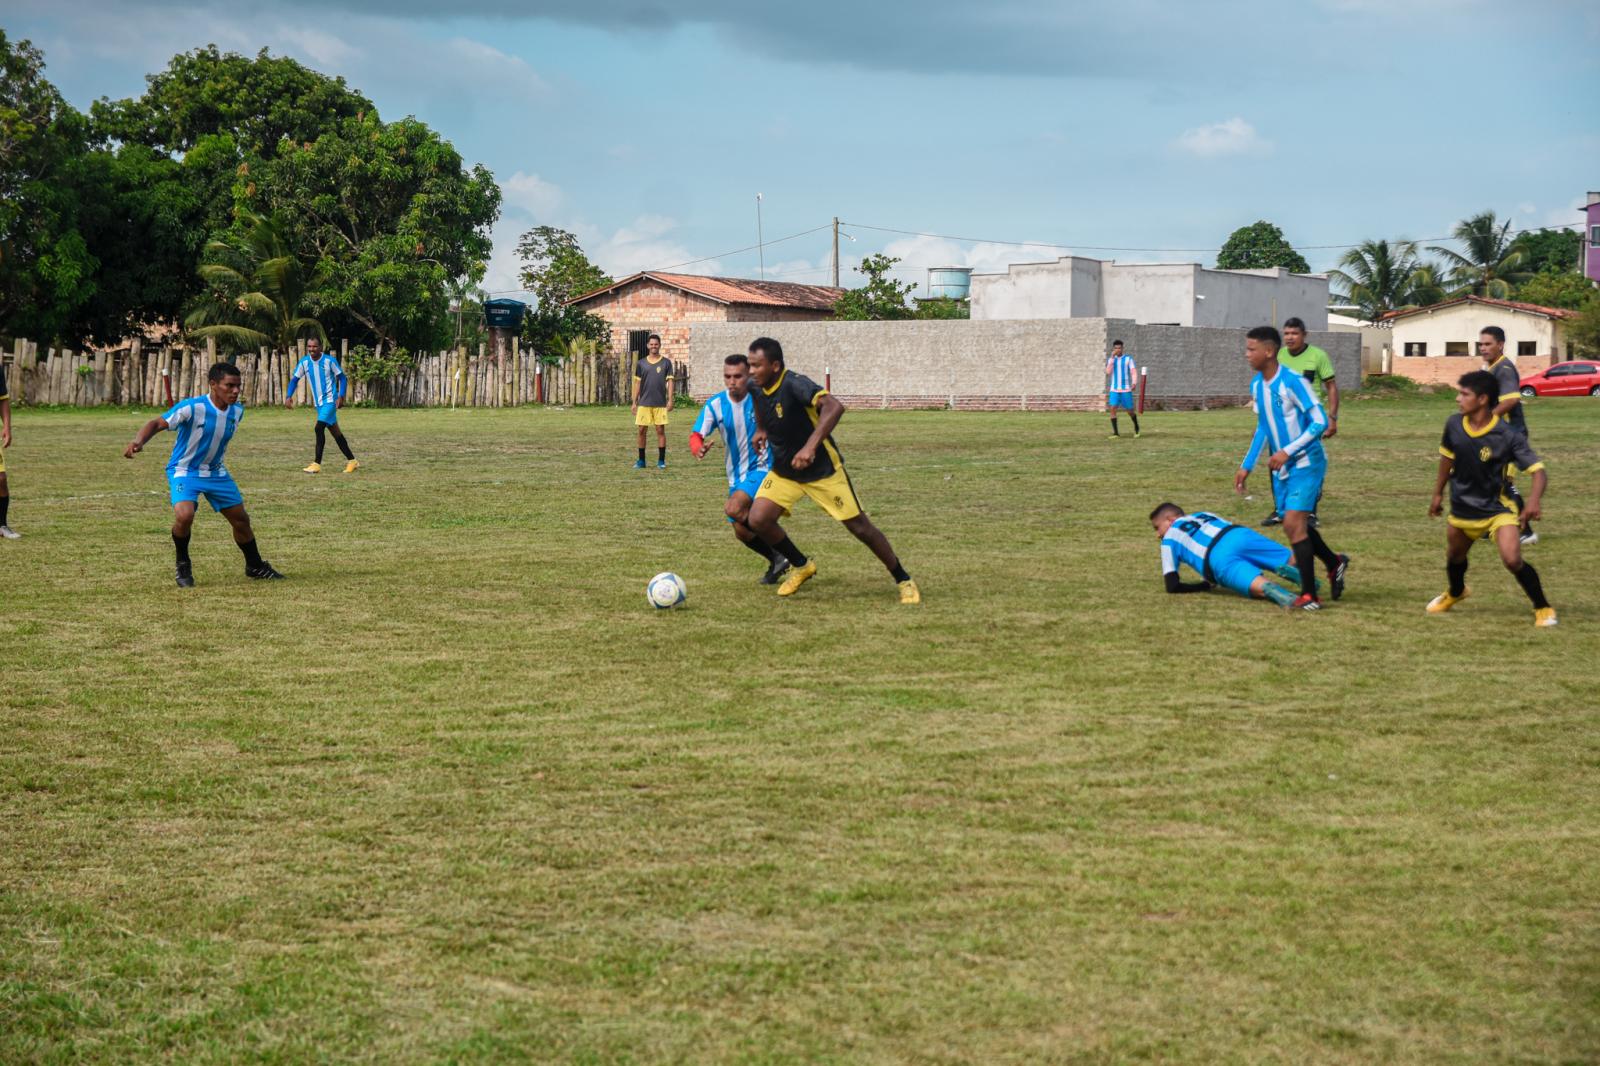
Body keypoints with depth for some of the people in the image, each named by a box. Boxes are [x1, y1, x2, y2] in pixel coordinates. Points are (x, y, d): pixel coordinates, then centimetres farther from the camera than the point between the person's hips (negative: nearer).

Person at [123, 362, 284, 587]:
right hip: (184, 472, -6)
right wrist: (138, 442, -43)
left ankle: (255, 566, 34)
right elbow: (157, 423, -26)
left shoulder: (237, 411, -5)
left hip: (216, 472, 6)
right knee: (184, 515, -29)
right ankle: (183, 565, -2)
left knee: (241, 519, 11)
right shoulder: (192, 408, -25)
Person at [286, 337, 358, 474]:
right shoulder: (304, 362, 1)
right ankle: (351, 460, 23)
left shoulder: (329, 360, -11)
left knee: (319, 428, -19)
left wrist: (341, 396, -16)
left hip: (330, 401, -6)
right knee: (335, 432, 12)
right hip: (319, 403, 6)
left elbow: (342, 378, -5)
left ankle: (317, 464, -15)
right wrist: (288, 396, -7)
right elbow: (294, 379, 7)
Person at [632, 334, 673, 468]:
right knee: (641, 430, 2)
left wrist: (670, 400, -8)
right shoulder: (641, 364, 7)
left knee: (660, 430, -1)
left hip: (660, 403, -2)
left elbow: (669, 382, 1)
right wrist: (634, 402, 6)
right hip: (644, 403, 2)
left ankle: (661, 461, 6)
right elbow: (637, 383, 10)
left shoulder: (666, 362, 3)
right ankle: (641, 460, 11)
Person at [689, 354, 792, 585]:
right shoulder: (715, 405, -6)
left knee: (734, 509, -27)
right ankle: (777, 561, 33)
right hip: (737, 474, 5)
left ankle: (778, 555, -9)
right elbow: (697, 435, -12)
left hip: (763, 468, -5)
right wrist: (698, 448, -34)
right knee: (741, 531, 7)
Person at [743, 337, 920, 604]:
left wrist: (810, 446, -51)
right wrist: (761, 429, 15)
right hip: (783, 471, 6)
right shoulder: (756, 387, -7)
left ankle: (904, 581, 16)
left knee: (860, 527, -2)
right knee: (758, 520, -12)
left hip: (822, 470, -6)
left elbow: (834, 407, -45)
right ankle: (801, 566, 13)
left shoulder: (794, 384, -29)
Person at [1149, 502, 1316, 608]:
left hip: (1218, 558, -4)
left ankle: (1271, 590, -57)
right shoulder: (1203, 514, 42)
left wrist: (1207, 585, 32)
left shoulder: (1169, 538, 28)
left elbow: (1172, 586, 19)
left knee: (1260, 588, -24)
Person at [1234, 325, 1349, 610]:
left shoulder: (1292, 381, -20)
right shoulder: (1256, 385, 4)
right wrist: (1247, 465, 15)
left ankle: (1309, 595, -10)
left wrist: (1288, 451, -25)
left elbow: (1320, 422, -20)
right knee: (1295, 525, 13)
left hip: (1305, 463, -8)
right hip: (1281, 467, 8)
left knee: (1293, 524, -16)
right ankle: (1334, 563, 37)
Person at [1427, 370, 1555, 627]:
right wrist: (1438, 493, 17)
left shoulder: (1508, 436, -24)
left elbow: (1538, 470, -24)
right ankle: (1455, 593, 58)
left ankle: (1543, 608, 0)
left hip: (1497, 507, -5)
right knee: (1454, 557, 23)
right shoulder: (1454, 425, -10)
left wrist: (1534, 498, -43)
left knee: (1512, 560, -22)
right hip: (1462, 507, 5)